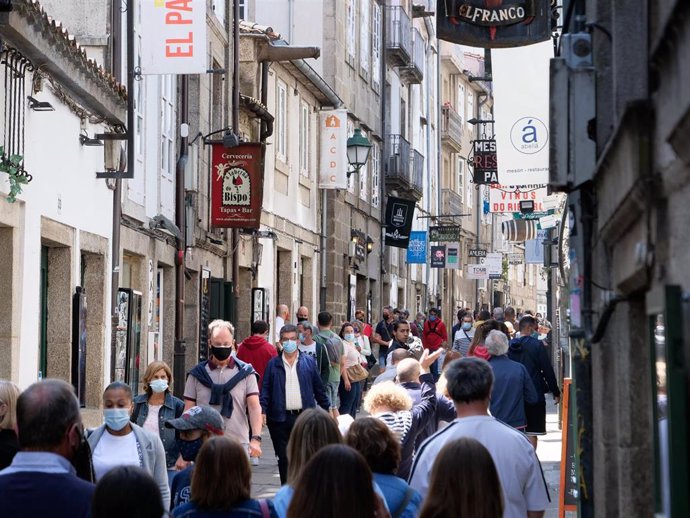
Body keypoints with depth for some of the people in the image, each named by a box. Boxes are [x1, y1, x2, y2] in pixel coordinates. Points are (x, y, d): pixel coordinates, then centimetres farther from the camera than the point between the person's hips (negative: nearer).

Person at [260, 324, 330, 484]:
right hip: (280, 418, 0)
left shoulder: (309, 362, 7)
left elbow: (318, 389, 11)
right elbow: (265, 390, 2)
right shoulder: (273, 364, 6)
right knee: (284, 458, 4)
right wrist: (263, 410, -11)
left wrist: (327, 409, 9)